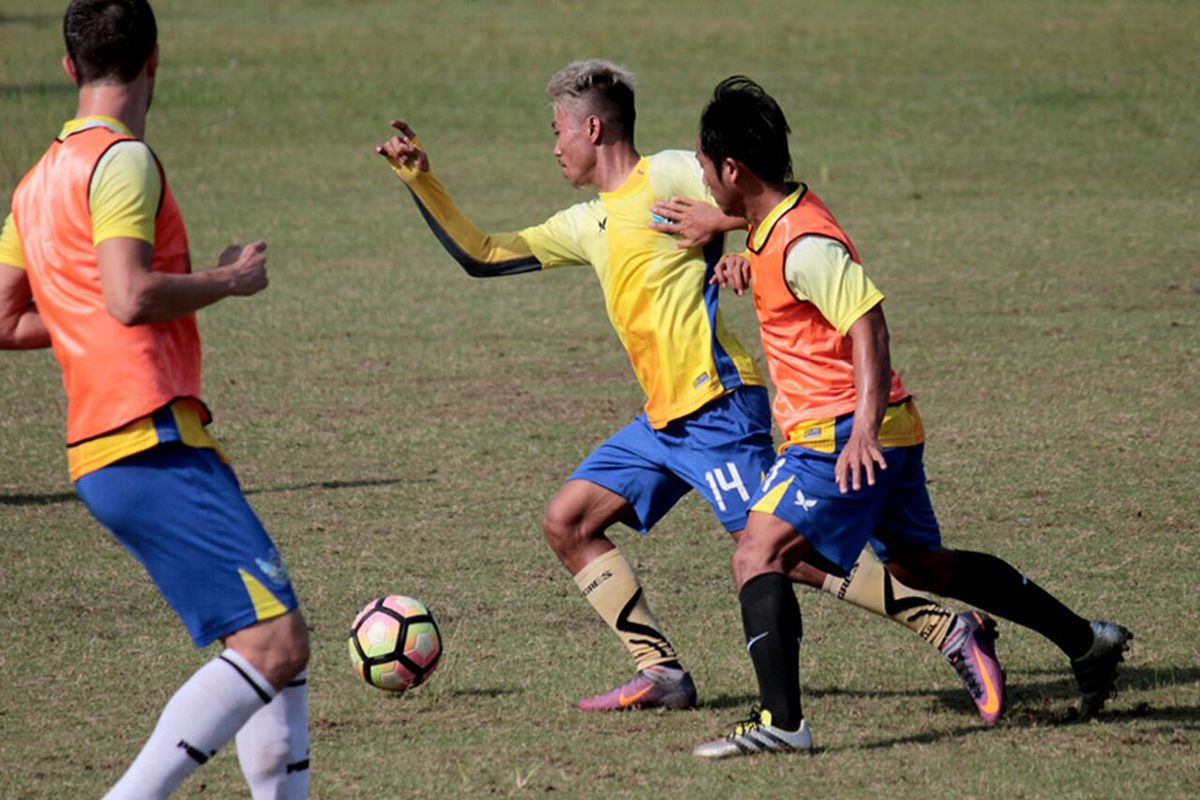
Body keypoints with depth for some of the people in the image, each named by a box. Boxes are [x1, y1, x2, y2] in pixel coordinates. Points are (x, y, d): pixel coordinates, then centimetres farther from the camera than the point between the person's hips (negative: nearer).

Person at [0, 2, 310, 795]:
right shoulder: (122, 159, -7)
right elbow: (132, 297, -19)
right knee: (274, 643, -16)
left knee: (277, 640, 12)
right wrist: (228, 280, -4)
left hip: (108, 455, 10)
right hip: (152, 441, -10)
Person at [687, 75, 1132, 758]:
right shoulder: (780, 223, 10)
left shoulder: (802, 245, -20)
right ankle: (1086, 642, 32)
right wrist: (746, 265, 11)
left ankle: (782, 722, -25)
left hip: (843, 433, -11)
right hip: (889, 433, 11)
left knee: (759, 555, -17)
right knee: (920, 564, 22)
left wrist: (864, 429, -36)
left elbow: (868, 325, -27)